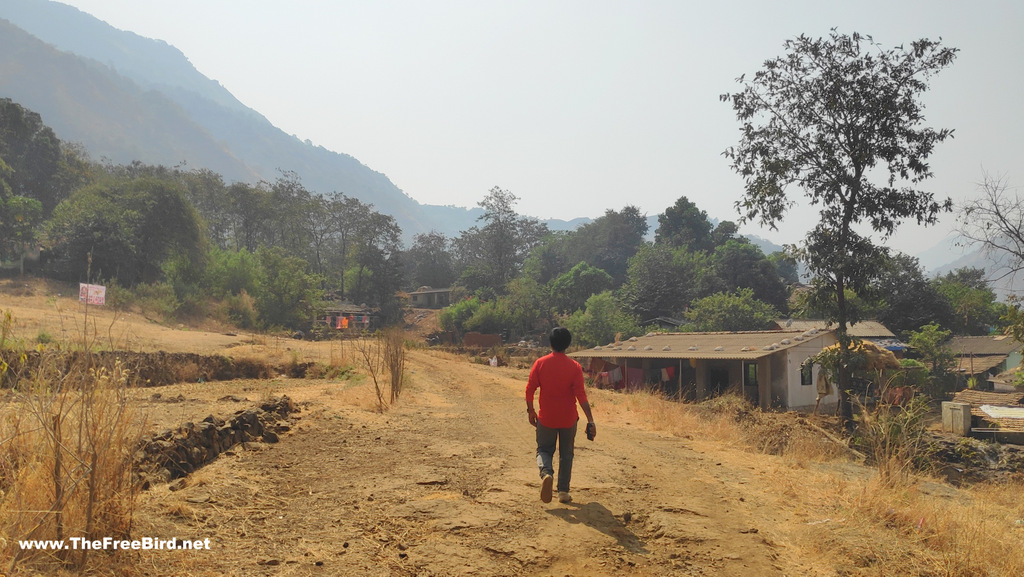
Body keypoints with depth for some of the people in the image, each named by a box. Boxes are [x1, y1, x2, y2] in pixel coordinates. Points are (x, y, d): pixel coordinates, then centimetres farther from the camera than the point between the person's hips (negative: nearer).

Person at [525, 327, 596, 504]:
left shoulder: (540, 363, -6)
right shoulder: (574, 367, -9)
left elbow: (530, 389, -5)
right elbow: (581, 396, -13)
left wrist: (531, 411, 9)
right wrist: (590, 420, -10)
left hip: (546, 418, 0)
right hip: (568, 419, 0)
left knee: (544, 450, 14)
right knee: (566, 454, 16)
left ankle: (546, 472, -17)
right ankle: (563, 491, 16)